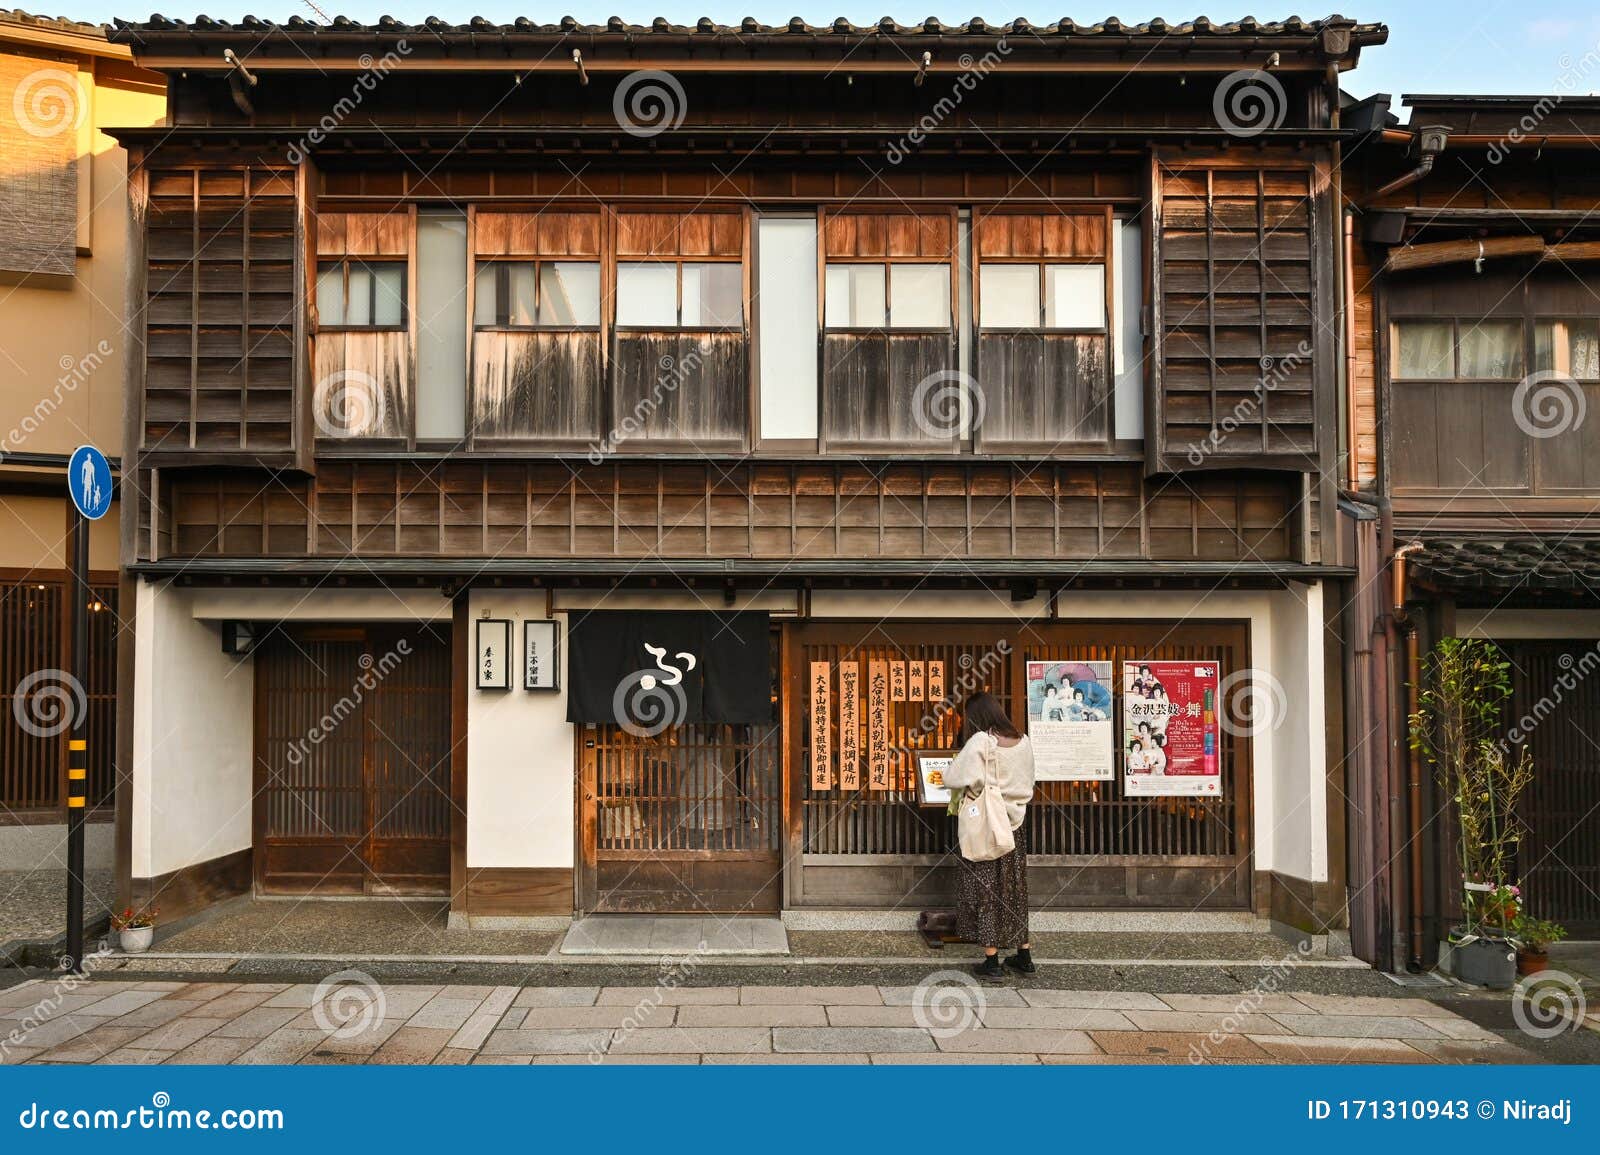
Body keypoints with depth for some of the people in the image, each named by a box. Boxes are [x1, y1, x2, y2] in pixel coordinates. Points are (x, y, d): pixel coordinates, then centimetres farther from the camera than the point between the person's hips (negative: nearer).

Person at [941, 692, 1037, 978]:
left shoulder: (980, 742, -14)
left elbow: (953, 778, -13)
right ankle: (1024, 955, 21)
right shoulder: (1023, 741, 3)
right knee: (1016, 890, 14)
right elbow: (1027, 783, 13)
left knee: (985, 890, 3)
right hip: (1014, 825, 5)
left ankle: (991, 960, 5)